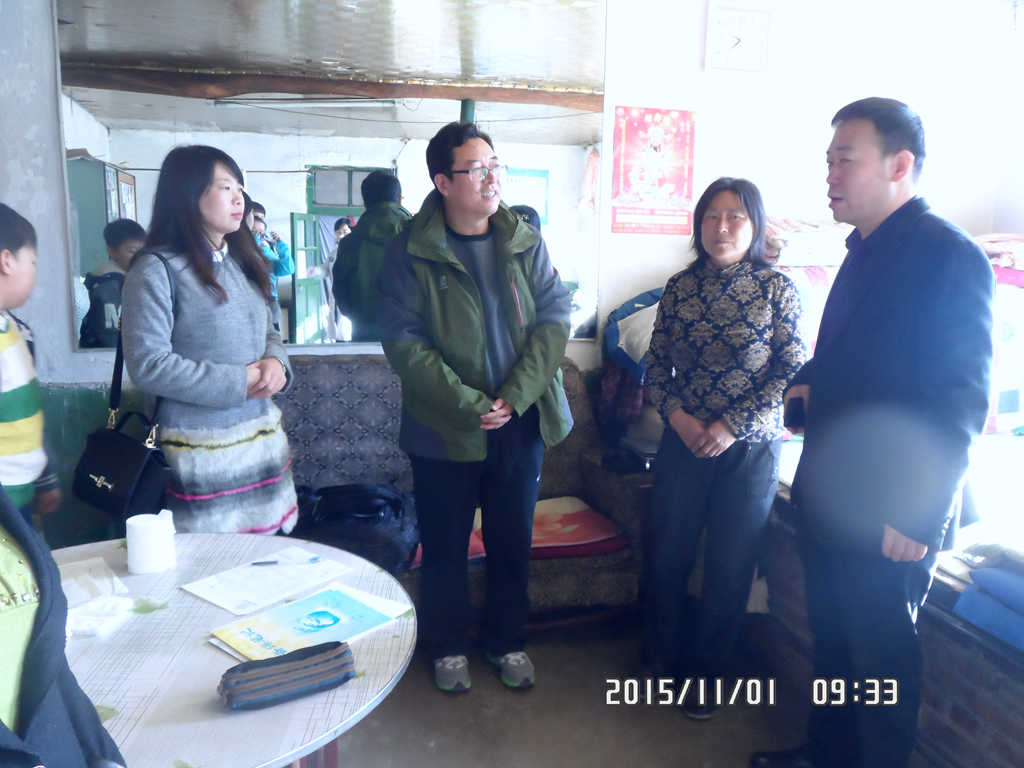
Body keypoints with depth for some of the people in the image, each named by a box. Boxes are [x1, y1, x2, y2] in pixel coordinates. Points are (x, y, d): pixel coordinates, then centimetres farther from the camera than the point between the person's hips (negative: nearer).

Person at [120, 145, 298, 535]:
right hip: (202, 448, -6)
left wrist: (275, 362, -5)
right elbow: (147, 365, -16)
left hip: (263, 436, 6)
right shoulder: (156, 269, -10)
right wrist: (239, 381, -17)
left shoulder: (243, 261, 13)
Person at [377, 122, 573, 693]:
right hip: (444, 429, -2)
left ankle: (507, 641, 38)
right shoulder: (412, 254, -7)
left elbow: (554, 317, -3)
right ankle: (448, 646, 36)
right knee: (445, 546, 13)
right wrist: (468, 405, -19)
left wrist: (516, 396, -14)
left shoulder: (526, 243, 2)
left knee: (514, 541, 16)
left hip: (522, 423, 3)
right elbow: (404, 341, -14)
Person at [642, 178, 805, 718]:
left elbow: (790, 373, -8)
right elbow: (656, 364, 5)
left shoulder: (777, 288, -5)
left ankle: (703, 672, 31)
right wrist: (677, 414, -11)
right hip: (684, 442, 2)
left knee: (730, 567, 9)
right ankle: (660, 657, 34)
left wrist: (731, 426, -15)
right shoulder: (680, 287, 2)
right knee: (665, 554, 10)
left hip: (749, 448, -2)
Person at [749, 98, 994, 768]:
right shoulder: (866, 251, 11)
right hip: (831, 494, 8)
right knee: (832, 635, 21)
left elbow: (961, 398, -19)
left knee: (881, 651, 9)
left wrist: (916, 513, -21)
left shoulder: (949, 255, -15)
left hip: (890, 514, -8)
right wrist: (813, 381, 1)